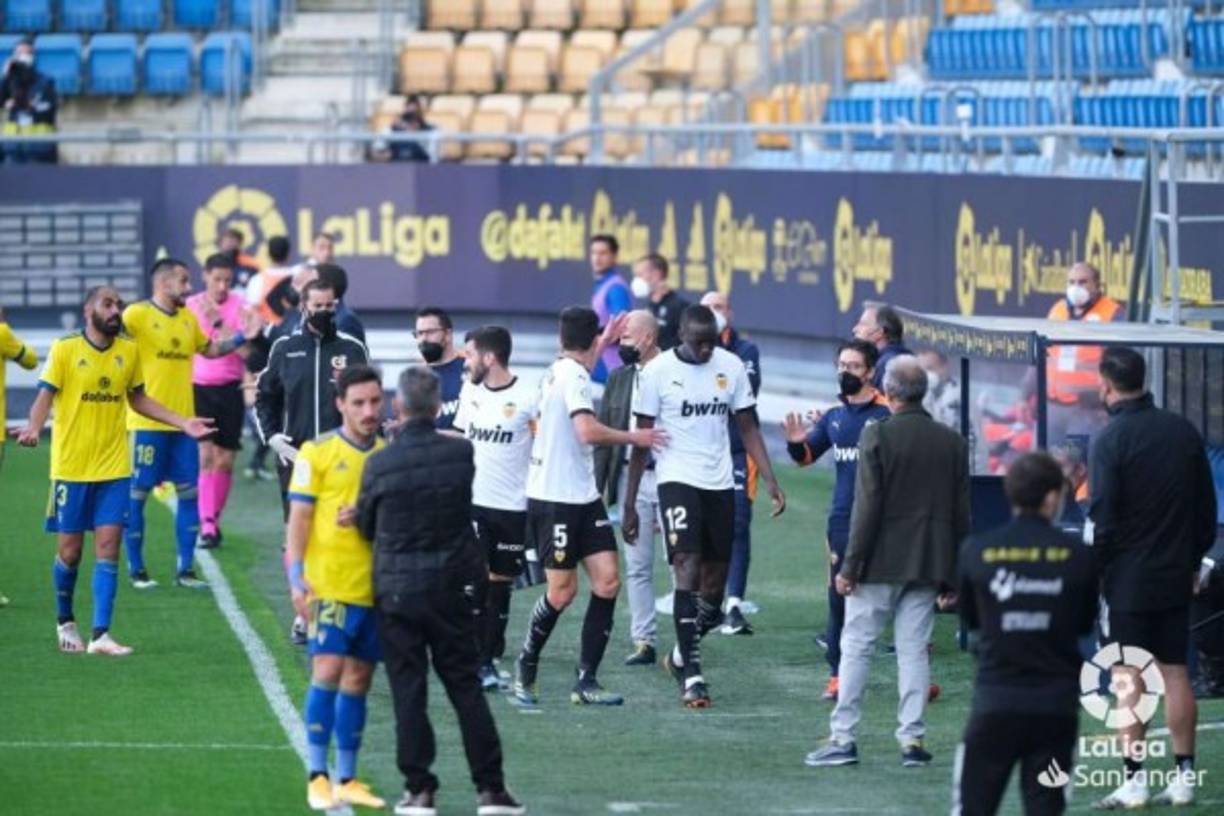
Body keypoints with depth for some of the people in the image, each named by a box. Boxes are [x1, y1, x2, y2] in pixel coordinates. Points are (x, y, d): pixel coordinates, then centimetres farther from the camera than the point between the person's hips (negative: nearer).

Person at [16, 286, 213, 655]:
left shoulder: (130, 351, 6)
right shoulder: (65, 349, -6)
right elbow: (45, 396, -8)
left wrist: (182, 423, 11)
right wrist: (33, 427, -29)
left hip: (114, 468, 3)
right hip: (71, 467, -3)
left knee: (108, 547, -5)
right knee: (70, 549, 4)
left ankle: (100, 634, -7)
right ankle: (65, 622, 27)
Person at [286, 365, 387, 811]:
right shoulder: (318, 453, -2)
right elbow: (298, 517, -4)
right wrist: (297, 579, -11)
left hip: (376, 587, 4)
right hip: (330, 585, -4)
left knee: (358, 681, 8)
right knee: (328, 671, -10)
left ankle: (347, 779, 15)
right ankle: (317, 777, -4)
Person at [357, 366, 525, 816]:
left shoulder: (379, 463, -12)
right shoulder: (460, 453, -7)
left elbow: (365, 525, 1)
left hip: (396, 589, -2)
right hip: (451, 588, 2)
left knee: (408, 690, 5)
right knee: (465, 686, 8)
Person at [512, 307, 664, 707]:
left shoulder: (558, 371, 13)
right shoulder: (573, 377, -15)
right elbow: (587, 431, -28)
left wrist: (603, 343, 43)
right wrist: (633, 437, -15)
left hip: (583, 497, 9)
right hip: (555, 499, -9)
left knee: (607, 581, -1)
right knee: (563, 591, -2)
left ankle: (586, 681, 0)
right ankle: (526, 667, 19)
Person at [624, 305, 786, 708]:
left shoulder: (731, 367, 4)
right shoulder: (658, 371, -6)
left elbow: (748, 428, 10)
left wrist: (770, 481, -1)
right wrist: (629, 504, -4)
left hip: (720, 485, 4)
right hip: (677, 481, -4)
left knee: (714, 587, 8)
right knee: (687, 569, -17)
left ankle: (681, 655, 32)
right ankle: (691, 676, -16)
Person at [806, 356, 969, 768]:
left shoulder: (877, 436, -10)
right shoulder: (952, 442, 4)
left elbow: (867, 507, -13)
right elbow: (961, 513, 7)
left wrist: (850, 566, -7)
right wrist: (952, 577, 14)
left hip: (880, 563, -4)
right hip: (927, 564, 4)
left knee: (855, 646, 3)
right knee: (914, 650, 8)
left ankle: (843, 738, 1)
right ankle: (912, 738, 5)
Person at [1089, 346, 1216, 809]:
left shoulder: (1111, 440, -13)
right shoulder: (1184, 432, 5)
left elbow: (1103, 519, -15)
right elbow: (1207, 506, 11)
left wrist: (1093, 572, -5)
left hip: (1127, 579, -6)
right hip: (1176, 576, 6)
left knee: (1128, 678, -2)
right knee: (1175, 673, 10)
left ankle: (1134, 780, -4)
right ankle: (1184, 777, 11)